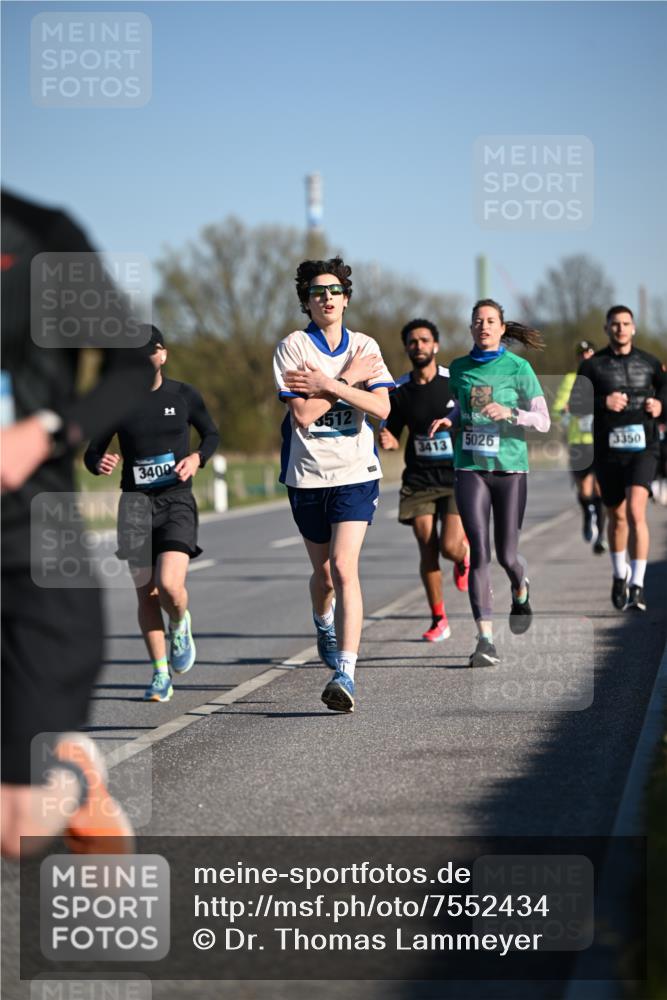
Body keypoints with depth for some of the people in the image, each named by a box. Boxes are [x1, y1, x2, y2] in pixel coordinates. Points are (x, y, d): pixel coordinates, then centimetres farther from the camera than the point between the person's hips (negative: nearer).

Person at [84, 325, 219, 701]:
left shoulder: (185, 396, 2)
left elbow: (212, 434, 16)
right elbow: (93, 451, 9)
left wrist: (197, 459, -4)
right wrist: (100, 464, -15)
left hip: (178, 500, -2)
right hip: (136, 502, 2)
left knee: (169, 584, -20)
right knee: (146, 594, 3)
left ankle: (181, 626, 15)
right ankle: (161, 674, 15)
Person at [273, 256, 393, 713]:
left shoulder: (365, 347, 4)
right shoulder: (293, 347, -4)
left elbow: (381, 407, -9)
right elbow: (302, 414, -14)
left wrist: (326, 384, -15)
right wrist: (348, 379, -12)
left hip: (356, 473, 0)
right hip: (308, 475, 1)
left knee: (344, 567, -17)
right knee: (323, 572, 15)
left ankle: (346, 672, -22)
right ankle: (324, 625, 50)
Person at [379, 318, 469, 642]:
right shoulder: (399, 390, 1)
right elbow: (392, 434, 10)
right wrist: (388, 441, -11)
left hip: (457, 476, -2)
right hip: (419, 479, 2)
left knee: (450, 547, -14)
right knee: (427, 551, -2)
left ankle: (465, 555, 26)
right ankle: (438, 620, 14)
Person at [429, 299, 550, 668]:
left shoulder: (518, 368, -3)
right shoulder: (458, 369, 8)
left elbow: (543, 421, -4)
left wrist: (509, 412, -20)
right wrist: (448, 421, 5)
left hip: (510, 468, -2)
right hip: (470, 468, 2)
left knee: (506, 555, 2)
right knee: (479, 552, -11)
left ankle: (520, 591, 40)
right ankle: (485, 640, -11)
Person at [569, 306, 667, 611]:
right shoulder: (593, 365, 3)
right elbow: (574, 403, -4)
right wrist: (603, 402, -20)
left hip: (642, 447, -1)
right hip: (607, 449, 1)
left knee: (635, 512, -18)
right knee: (616, 516, 13)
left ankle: (637, 585, -18)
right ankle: (620, 574, 38)